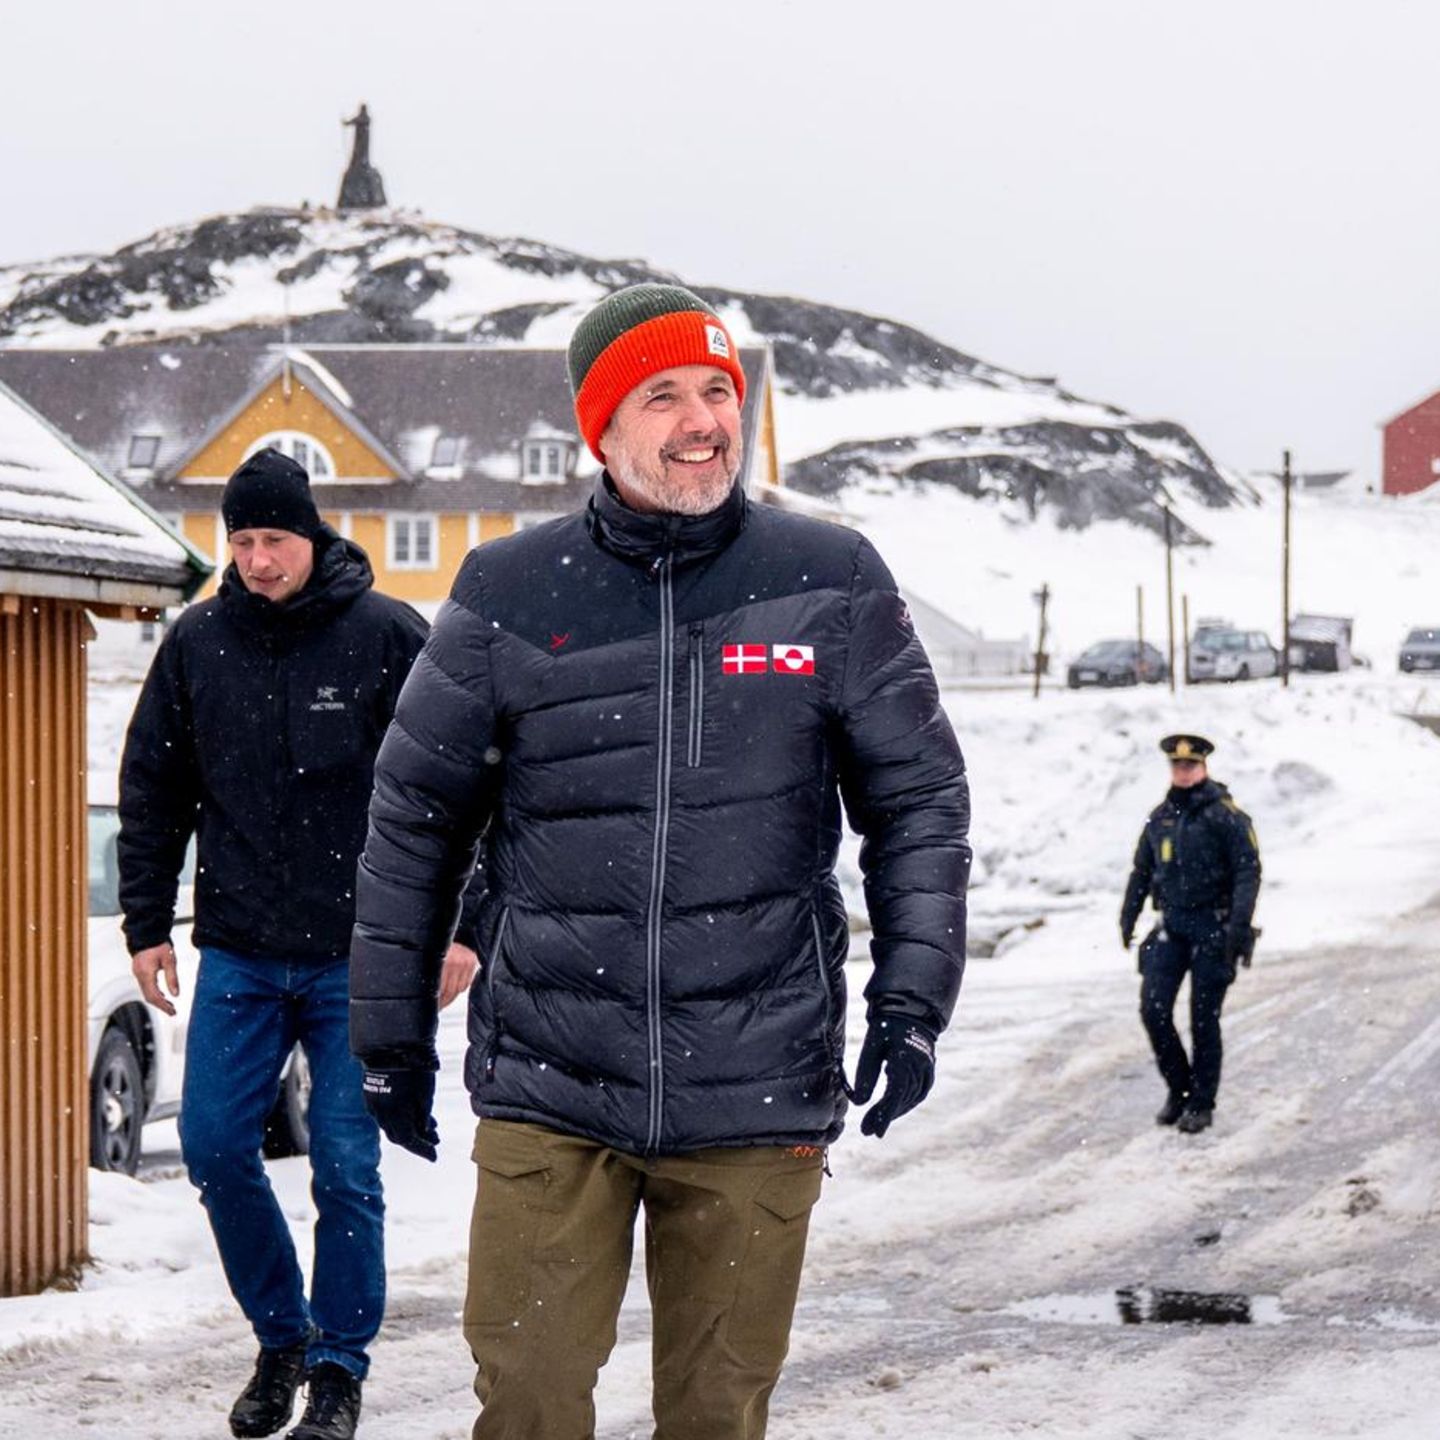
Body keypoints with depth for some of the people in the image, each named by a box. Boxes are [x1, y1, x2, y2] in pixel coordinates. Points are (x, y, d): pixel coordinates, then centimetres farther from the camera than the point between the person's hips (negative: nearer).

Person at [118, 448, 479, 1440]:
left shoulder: (390, 638, -5)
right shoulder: (197, 644, 4)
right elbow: (153, 793, 13)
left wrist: (459, 924, -5)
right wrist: (147, 924, 9)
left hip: (361, 958, -3)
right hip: (239, 956, 3)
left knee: (346, 1169, -1)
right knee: (215, 1148, 0)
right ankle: (281, 1335, 21)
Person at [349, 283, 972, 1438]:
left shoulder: (831, 583, 2)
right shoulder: (510, 593, 1)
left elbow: (920, 799, 9)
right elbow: (415, 815, 9)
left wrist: (912, 1002, 0)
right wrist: (393, 1033, 11)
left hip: (754, 1100, 0)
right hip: (548, 1088, 0)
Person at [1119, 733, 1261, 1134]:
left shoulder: (1226, 815, -7)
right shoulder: (1160, 817, 10)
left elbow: (1248, 871, -12)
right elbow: (1141, 871, 20)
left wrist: (1239, 924, -21)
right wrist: (1128, 918, 15)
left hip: (1212, 929, -5)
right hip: (1171, 926, 5)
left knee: (1204, 1018, -1)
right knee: (1153, 1008, -6)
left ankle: (1201, 1104, 10)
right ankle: (1177, 1088, 12)